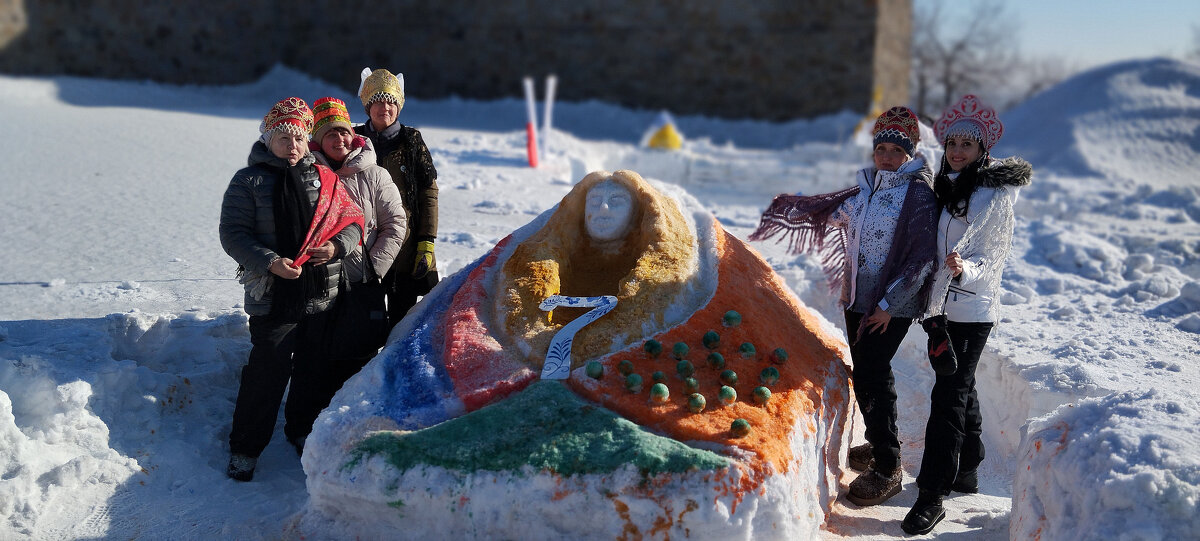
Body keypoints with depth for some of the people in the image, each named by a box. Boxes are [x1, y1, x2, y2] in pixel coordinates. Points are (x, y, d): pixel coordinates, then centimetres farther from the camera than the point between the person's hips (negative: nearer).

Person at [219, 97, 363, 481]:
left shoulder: (324, 179, 7)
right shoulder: (248, 181, -2)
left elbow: (353, 218, 12)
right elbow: (233, 234, -6)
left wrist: (338, 245, -9)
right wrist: (270, 262, -19)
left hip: (322, 294, 4)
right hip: (272, 295, -4)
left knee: (314, 368, 14)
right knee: (267, 371, -3)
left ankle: (302, 432, 34)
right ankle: (245, 448, 11)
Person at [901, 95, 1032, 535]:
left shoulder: (994, 194, -10)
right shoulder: (944, 187, 12)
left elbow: (994, 257, -12)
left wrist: (965, 269, -29)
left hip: (972, 308, -7)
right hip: (941, 303, 8)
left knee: (949, 396, -9)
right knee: (961, 388, 17)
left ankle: (933, 494, -7)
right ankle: (966, 471, 31)